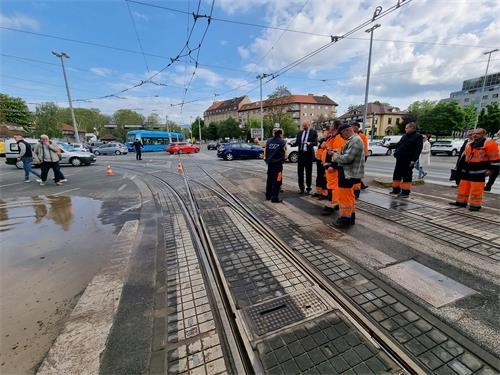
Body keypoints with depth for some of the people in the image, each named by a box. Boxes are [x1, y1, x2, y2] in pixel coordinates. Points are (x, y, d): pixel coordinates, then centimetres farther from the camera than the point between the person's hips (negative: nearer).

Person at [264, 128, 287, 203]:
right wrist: (284, 158, 16)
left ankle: (268, 195, 25)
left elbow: (265, 152, 9)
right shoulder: (283, 142, -5)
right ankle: (274, 198, 0)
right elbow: (285, 154, -2)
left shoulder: (268, 141, 6)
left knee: (269, 179, 16)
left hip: (269, 163, 5)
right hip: (278, 163, -5)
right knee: (277, 180, 1)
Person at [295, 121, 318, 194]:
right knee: (300, 171, 4)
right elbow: (297, 142, 10)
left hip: (309, 154, -3)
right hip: (301, 153, 4)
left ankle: (308, 188, 15)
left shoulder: (313, 132, -1)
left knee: (308, 172, 5)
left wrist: (309, 143, -28)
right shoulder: (300, 132, 12)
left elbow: (316, 142, -9)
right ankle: (301, 188, 15)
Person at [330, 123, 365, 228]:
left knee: (345, 197, -1)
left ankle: (345, 220, 9)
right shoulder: (352, 140, 14)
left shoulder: (355, 140, -18)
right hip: (349, 173, 10)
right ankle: (351, 217, 31)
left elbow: (348, 158, -24)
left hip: (348, 174, -10)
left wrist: (336, 156, -9)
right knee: (349, 196, 19)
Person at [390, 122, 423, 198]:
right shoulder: (405, 136, 16)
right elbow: (398, 145, 22)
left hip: (408, 161, -7)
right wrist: (396, 152, 6)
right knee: (396, 175, 12)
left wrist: (413, 160, -20)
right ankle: (396, 189, 24)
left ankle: (405, 192, 7)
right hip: (400, 159, 7)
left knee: (406, 176, -1)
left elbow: (418, 149, -13)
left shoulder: (418, 136, -6)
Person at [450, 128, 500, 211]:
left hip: (479, 171, -7)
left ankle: (475, 205, 4)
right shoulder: (469, 144, 15)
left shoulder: (489, 143, -7)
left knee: (476, 189, -4)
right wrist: (463, 167, 24)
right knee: (463, 186, 11)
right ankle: (461, 201, 20)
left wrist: (491, 169, -12)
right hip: (467, 170, 7)